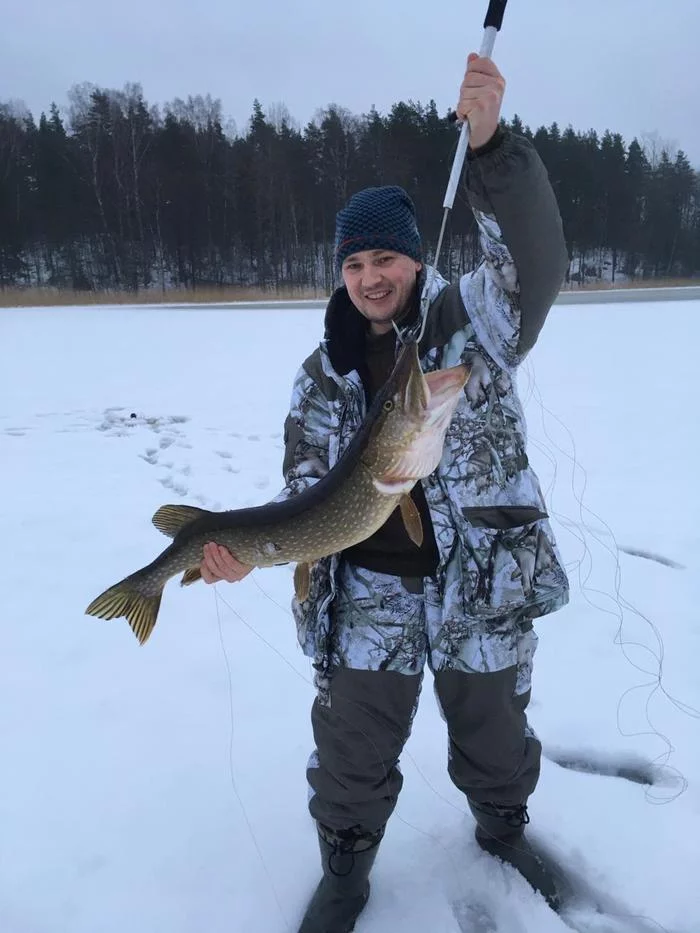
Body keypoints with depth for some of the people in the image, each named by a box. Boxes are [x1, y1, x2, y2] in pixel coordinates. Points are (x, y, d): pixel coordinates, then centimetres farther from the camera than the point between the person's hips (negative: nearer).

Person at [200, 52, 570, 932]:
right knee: (352, 748, 10)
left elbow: (535, 260, -25)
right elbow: (309, 491, 1)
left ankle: (503, 826, 51)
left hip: (480, 575, -1)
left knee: (493, 729, 20)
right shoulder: (323, 373, 3)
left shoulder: (474, 320, -5)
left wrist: (491, 144, -38)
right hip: (369, 589, 2)